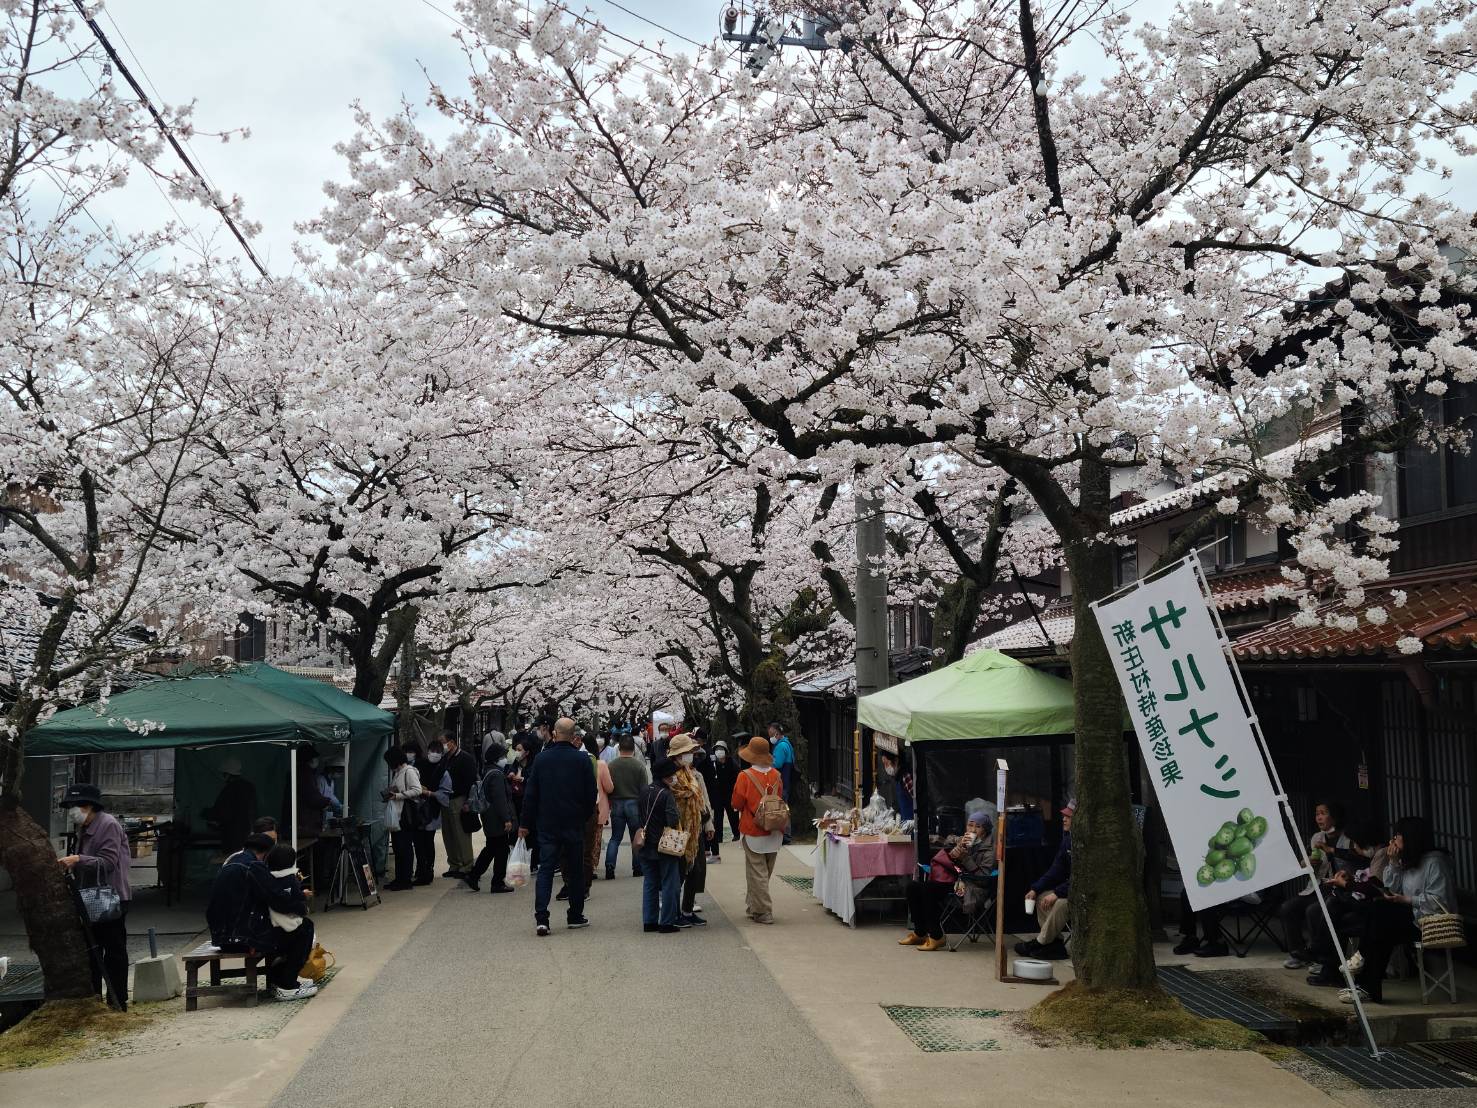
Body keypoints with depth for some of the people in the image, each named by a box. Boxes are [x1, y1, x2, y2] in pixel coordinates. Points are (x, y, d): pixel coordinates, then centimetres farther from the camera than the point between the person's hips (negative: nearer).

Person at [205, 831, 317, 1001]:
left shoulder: (230, 862, 16)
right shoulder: (253, 866, -14)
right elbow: (279, 901, -16)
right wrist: (302, 904, 3)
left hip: (223, 935, 10)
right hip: (243, 938, -10)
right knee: (305, 927, -1)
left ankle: (276, 979, 34)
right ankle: (287, 987, 1)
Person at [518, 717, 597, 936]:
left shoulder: (541, 758, -1)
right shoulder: (582, 759, -5)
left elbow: (530, 794, 2)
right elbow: (591, 794, -2)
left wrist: (525, 824, 8)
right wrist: (586, 816, 14)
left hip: (547, 824, 1)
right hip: (574, 825, -1)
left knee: (545, 870, 1)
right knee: (575, 871, 11)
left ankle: (541, 919, -11)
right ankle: (575, 916, 18)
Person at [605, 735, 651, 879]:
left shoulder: (611, 765, -4)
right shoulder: (639, 765, -9)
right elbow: (645, 788, -8)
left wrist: (609, 805, 12)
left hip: (616, 804, 2)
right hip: (634, 804, -2)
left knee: (615, 838, 10)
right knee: (636, 837, 10)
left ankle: (609, 867, -2)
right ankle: (637, 868, 13)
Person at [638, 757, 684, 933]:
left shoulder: (644, 792, 5)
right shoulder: (666, 794, -17)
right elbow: (673, 820, -25)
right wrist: (679, 815, -6)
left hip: (647, 846, 7)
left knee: (650, 884, 14)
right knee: (669, 885, 3)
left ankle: (649, 922, 15)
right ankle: (667, 923, 3)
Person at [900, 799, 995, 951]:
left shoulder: (988, 850, -1)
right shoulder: (960, 840, 19)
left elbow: (982, 877, -14)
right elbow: (940, 859, 14)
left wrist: (965, 856, -14)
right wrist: (959, 847, -2)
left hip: (967, 888, -7)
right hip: (950, 881, 7)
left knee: (927, 889, -28)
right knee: (913, 886, -9)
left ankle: (936, 937, -24)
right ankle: (920, 933, -1)